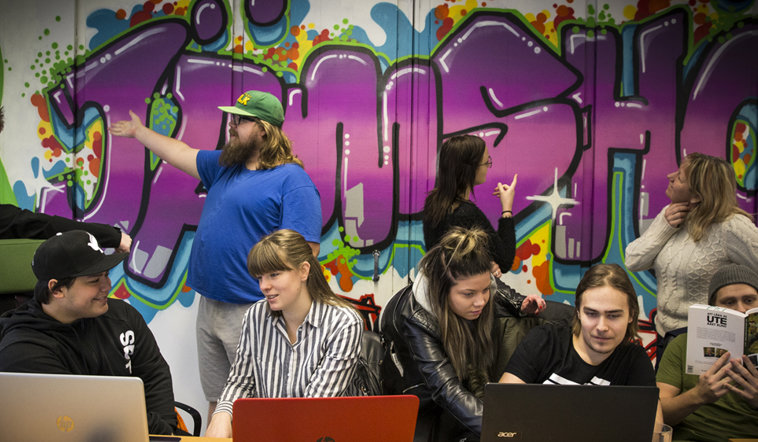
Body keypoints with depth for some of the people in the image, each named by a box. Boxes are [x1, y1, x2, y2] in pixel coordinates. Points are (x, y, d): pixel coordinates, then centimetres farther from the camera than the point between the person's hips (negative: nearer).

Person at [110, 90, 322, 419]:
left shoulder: (292, 180, -12)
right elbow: (181, 154, 31)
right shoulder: (225, 165, 14)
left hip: (252, 316, -8)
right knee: (216, 400, 17)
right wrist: (139, 131, 41)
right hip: (209, 306, 8)